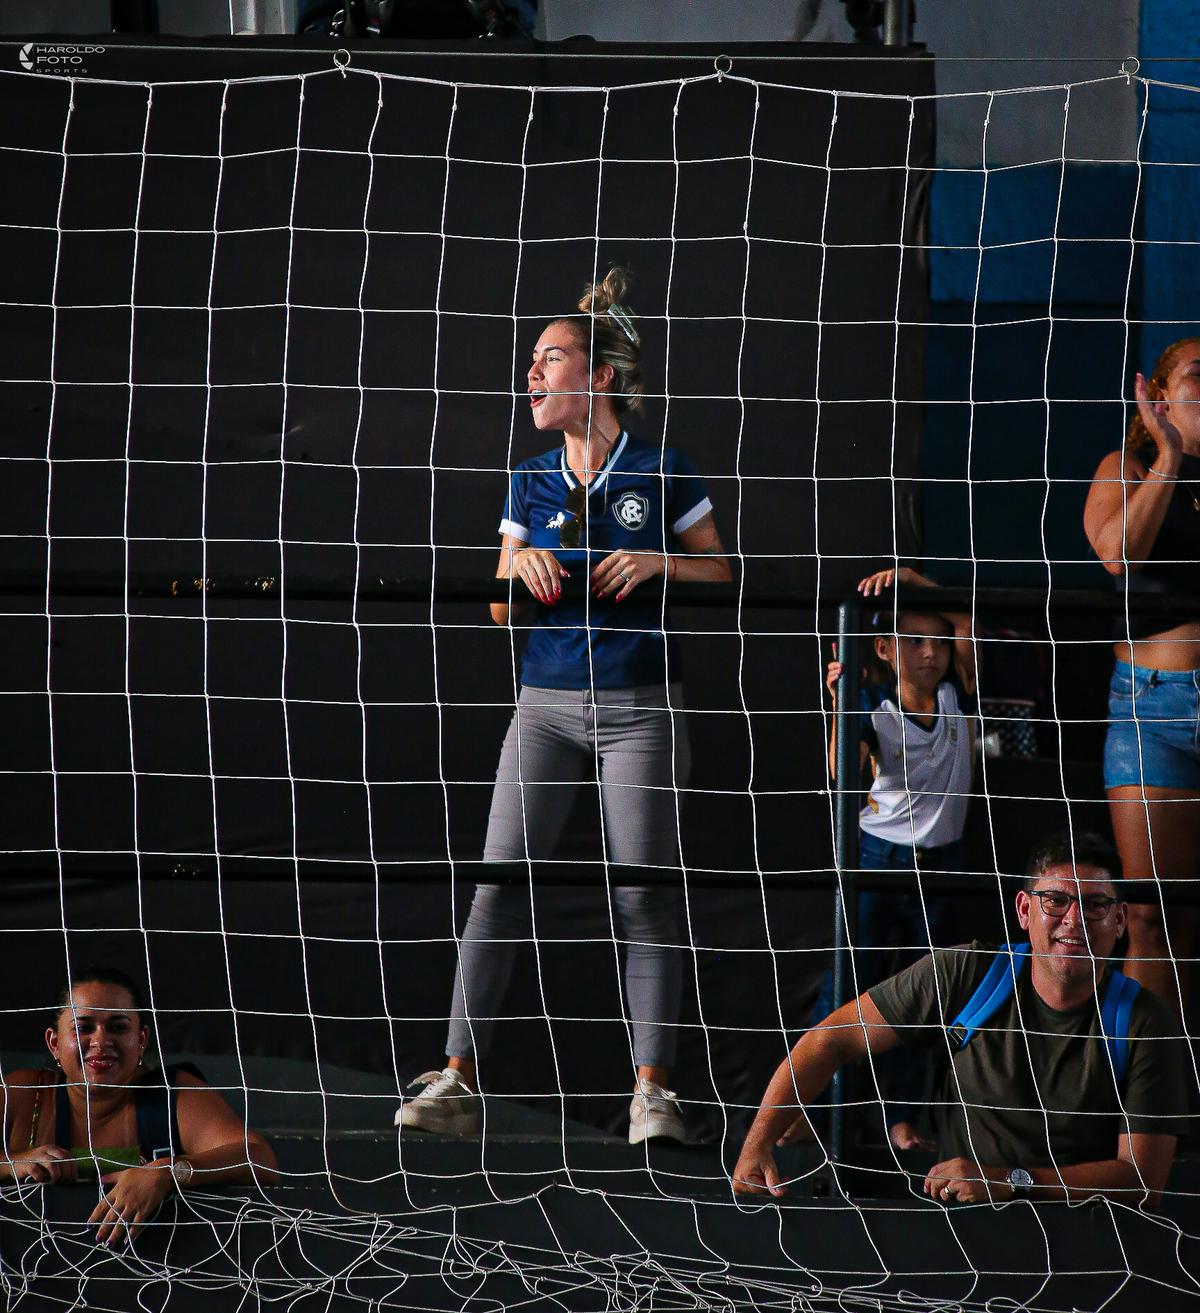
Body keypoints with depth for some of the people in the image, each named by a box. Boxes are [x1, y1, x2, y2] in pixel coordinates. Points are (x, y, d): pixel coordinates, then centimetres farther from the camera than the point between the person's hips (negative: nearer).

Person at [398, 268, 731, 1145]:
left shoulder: (662, 473, 0)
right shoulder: (532, 483, 10)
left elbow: (722, 574, 7)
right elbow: (500, 612, 14)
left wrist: (657, 561, -11)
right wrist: (523, 566, -7)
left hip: (639, 704, -3)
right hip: (548, 702, 3)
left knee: (645, 894, -4)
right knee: (501, 881, -4)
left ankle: (653, 1090, 0)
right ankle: (458, 1079, -3)